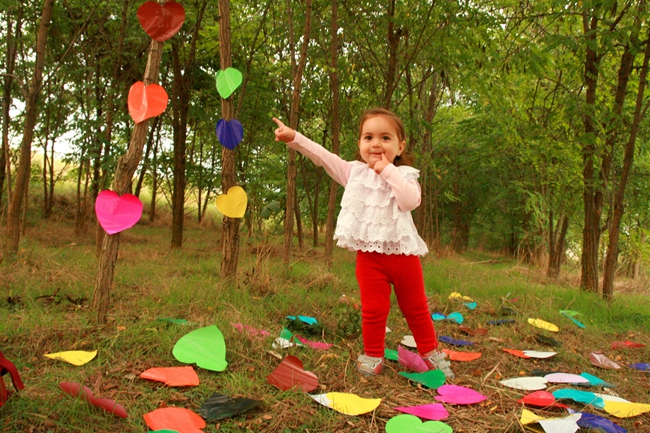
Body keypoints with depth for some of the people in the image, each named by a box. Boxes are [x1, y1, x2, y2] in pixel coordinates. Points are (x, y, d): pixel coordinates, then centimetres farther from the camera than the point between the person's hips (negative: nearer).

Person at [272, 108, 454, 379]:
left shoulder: (404, 175, -2)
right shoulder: (354, 172, 5)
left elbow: (410, 201, -22)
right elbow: (321, 156, 0)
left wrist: (388, 170, -17)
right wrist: (293, 137, -7)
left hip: (403, 253, 0)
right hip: (369, 256, 1)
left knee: (416, 308, 12)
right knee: (374, 309, 3)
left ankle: (431, 353, 28)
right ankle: (373, 356, 21)